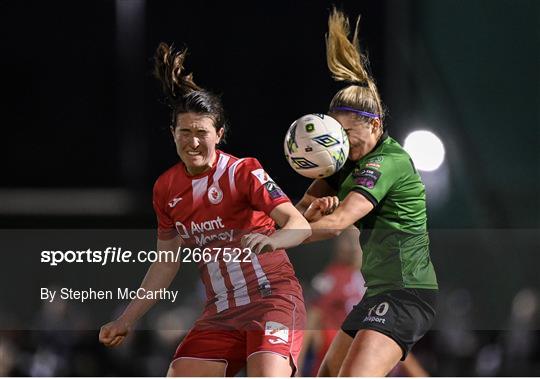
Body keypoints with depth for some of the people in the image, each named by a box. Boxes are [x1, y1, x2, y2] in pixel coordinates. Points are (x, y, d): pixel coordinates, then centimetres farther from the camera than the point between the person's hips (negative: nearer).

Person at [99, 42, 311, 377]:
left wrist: (272, 240, -42)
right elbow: (167, 262, 19)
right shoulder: (166, 189, 8)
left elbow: (300, 224, -20)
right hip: (221, 312, 6)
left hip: (272, 298, -6)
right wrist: (127, 319, 17)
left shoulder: (243, 172, -9)